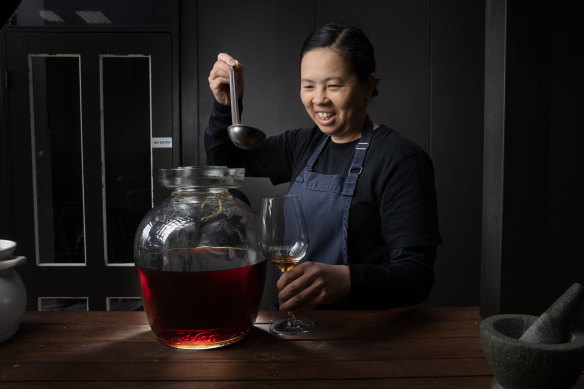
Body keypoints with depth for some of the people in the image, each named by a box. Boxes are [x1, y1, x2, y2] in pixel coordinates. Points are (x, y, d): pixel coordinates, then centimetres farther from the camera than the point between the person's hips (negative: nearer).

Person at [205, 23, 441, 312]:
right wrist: (225, 104, 1)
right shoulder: (304, 145, 7)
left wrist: (345, 280, -38)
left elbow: (417, 275, -19)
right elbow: (224, 158, 19)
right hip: (297, 320, 3)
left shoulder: (401, 159, -14)